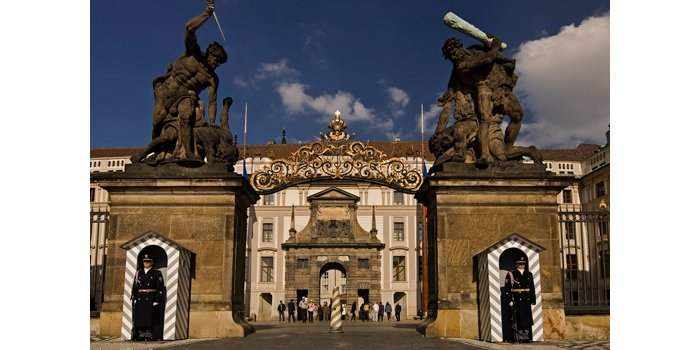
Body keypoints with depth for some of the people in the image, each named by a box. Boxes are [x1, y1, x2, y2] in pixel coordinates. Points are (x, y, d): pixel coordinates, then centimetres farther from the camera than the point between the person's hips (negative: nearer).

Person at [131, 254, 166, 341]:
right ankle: (141, 335, 9)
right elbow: (134, 286, 12)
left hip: (151, 299, -4)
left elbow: (160, 288, -5)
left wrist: (157, 300, -12)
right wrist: (134, 298, 3)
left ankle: (150, 335, -2)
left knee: (150, 317, -5)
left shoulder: (157, 273, 1)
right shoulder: (138, 273, 13)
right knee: (139, 316, 2)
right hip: (140, 298, 4)